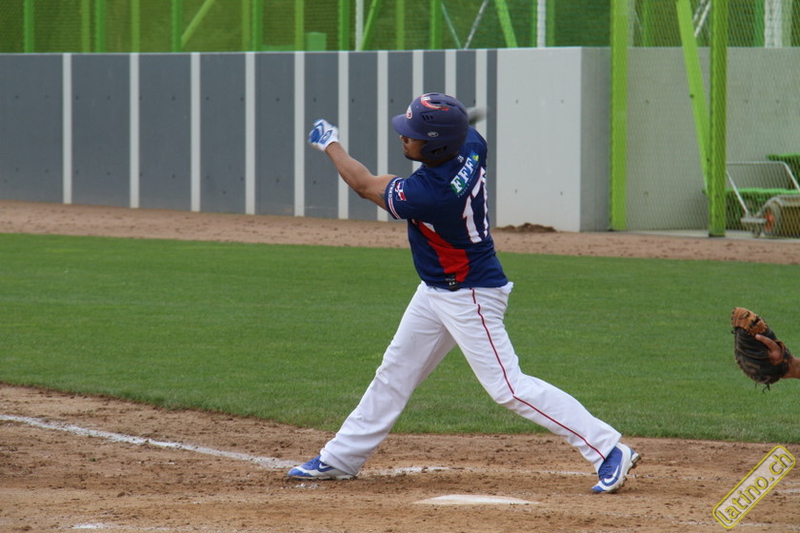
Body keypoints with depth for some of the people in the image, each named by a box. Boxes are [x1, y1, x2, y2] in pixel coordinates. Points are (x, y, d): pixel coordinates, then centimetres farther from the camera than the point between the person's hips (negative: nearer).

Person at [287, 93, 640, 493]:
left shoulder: (427, 195, -33)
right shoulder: (470, 146, -12)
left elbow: (364, 185, -13)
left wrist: (329, 144, 0)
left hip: (469, 298, -10)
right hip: (436, 292, 10)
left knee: (508, 387, -10)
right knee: (394, 373, 17)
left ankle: (609, 452, -8)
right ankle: (339, 459, 29)